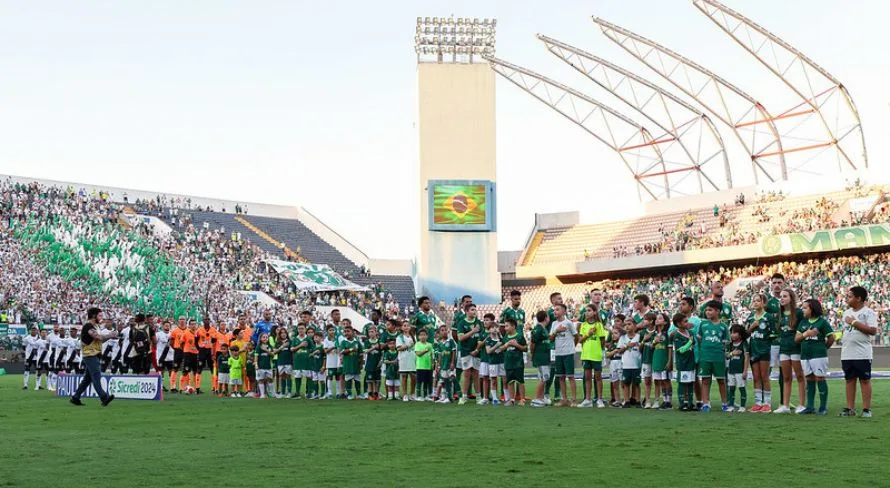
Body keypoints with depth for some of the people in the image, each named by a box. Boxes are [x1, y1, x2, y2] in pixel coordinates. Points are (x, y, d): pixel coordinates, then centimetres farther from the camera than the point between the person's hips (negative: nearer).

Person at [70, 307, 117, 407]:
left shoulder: (94, 326, 19)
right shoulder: (88, 326, -12)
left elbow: (99, 339, 21)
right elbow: (98, 337, -24)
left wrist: (109, 337, 4)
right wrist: (110, 335, -11)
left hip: (93, 355, 10)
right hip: (90, 355, -10)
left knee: (87, 378, 12)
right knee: (96, 377, -14)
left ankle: (75, 398, 17)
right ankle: (104, 398, -19)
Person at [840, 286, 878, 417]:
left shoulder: (869, 313, -7)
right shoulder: (847, 312, 15)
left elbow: (873, 331, -18)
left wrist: (854, 322, -16)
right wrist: (842, 340, 13)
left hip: (863, 354, -6)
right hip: (847, 354, 6)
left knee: (865, 380, -1)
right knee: (850, 380, 9)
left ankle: (866, 409, 4)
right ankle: (850, 408, 13)